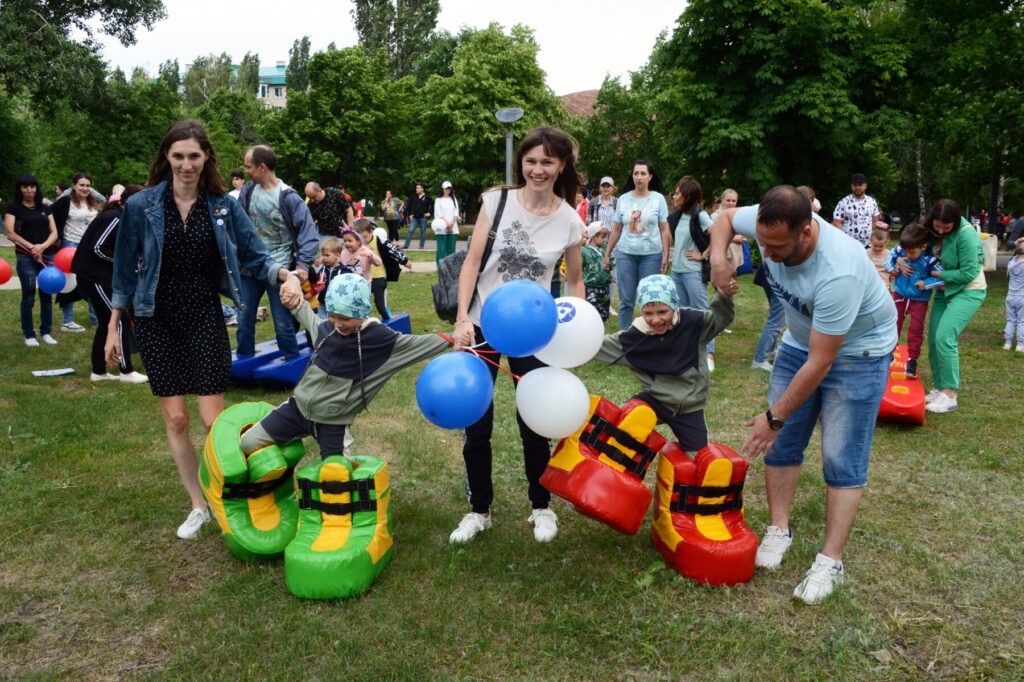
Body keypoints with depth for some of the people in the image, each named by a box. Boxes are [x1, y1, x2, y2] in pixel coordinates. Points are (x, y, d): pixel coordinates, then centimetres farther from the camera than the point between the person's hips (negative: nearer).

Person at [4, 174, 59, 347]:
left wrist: (43, 246, -11)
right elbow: (10, 233, -6)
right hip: (25, 257, -3)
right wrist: (31, 247, -14)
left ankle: (46, 332, 15)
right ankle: (29, 335, 6)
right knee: (29, 296, -2)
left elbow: (54, 233, 7)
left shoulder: (45, 208, 13)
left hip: (47, 256, 3)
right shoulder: (13, 207, 3)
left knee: (47, 295, 6)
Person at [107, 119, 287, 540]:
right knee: (175, 418, 5)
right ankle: (198, 505, 21)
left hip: (205, 319, 0)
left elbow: (254, 256, -3)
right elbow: (126, 271, 1)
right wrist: (113, 327, 3)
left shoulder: (224, 206, -4)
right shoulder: (141, 206, -6)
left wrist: (283, 273, -24)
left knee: (212, 418, -3)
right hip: (157, 321, 1)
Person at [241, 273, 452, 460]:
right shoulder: (328, 328, -3)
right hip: (299, 406, 4)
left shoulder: (379, 338, -17)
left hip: (334, 421, -4)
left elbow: (416, 343, -13)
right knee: (248, 444, 4)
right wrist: (297, 305, 10)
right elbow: (313, 323, 21)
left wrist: (450, 340, -22)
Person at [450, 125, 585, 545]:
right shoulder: (497, 201, -7)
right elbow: (472, 262, -7)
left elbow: (575, 281, 7)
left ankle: (541, 507, 30)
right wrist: (462, 318, -16)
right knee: (477, 422, 7)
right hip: (482, 324, 0)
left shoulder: (569, 221, -4)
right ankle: (479, 510, 26)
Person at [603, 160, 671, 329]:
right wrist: (607, 254, 7)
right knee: (626, 300, 4)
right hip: (626, 254, 2)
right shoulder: (623, 199, 5)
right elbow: (616, 230, 9)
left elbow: (665, 230, 0)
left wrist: (666, 256, -6)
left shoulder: (658, 199, 1)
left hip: (651, 255, -1)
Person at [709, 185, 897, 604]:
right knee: (781, 442, 5)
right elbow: (725, 218, 2)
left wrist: (775, 416, -25)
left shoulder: (838, 274, -40)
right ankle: (779, 530, 18)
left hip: (856, 350, -6)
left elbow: (820, 363, -33)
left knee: (841, 459, -5)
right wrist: (718, 259, -20)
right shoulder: (769, 225, -23)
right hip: (801, 340, 6)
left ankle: (830, 562, 2)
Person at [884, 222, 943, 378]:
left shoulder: (929, 260, -26)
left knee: (916, 330, 3)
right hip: (900, 295, 3)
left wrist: (926, 283, -28)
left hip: (919, 300, -3)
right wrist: (892, 269, -16)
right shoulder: (899, 250, -18)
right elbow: (889, 258, 2)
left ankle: (912, 360, 15)